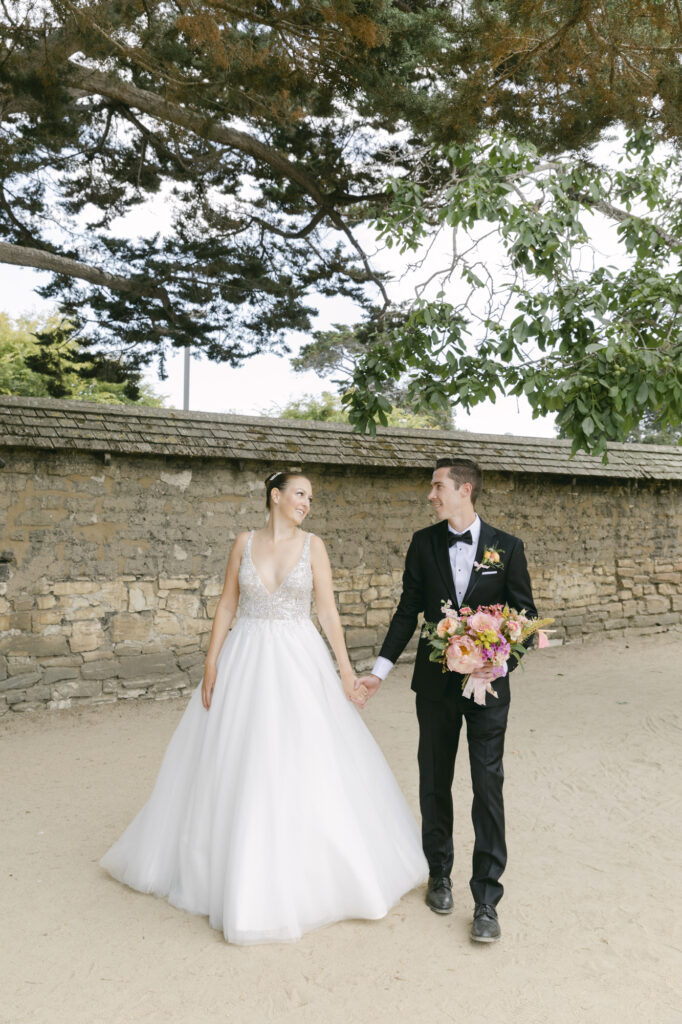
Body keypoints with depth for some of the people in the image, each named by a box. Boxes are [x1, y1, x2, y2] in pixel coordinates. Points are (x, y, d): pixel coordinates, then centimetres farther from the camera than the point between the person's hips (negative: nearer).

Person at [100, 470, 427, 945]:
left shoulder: (313, 545, -1)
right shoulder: (245, 543, 3)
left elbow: (328, 611, -2)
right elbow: (227, 606, 3)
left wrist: (346, 671, -6)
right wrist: (211, 666, -3)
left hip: (299, 662, -1)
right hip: (246, 661, 1)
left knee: (306, 767, 1)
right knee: (237, 768, 9)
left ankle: (299, 877, 22)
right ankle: (233, 867, 31)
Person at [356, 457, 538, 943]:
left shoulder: (507, 547, -5)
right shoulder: (424, 543, 0)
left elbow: (525, 613, -2)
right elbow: (408, 609, 4)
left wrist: (503, 661, -18)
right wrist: (380, 670, 1)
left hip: (488, 684, -2)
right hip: (435, 683, 2)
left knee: (488, 788, 0)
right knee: (434, 782, 15)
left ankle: (486, 900, 14)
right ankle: (439, 874, 36)